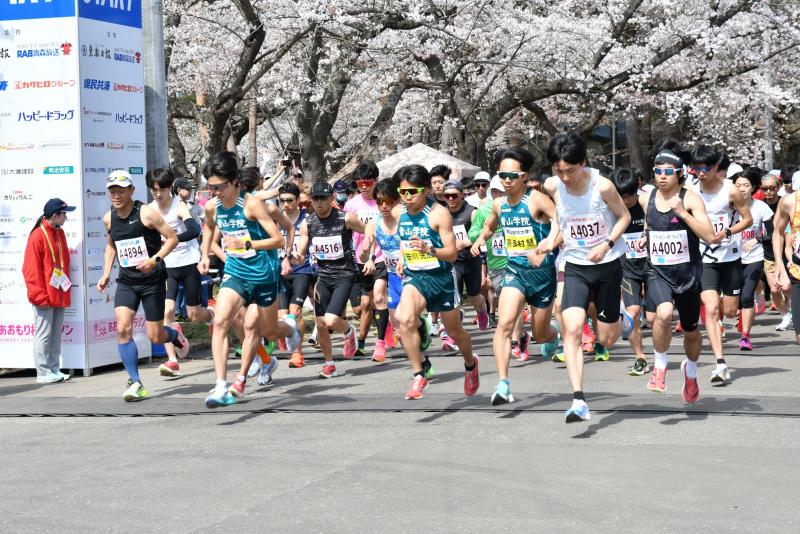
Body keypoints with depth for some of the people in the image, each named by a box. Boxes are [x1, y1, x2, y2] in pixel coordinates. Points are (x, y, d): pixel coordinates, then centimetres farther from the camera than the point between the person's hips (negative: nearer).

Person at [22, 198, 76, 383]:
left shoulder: (60, 233, 11)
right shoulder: (38, 236, -12)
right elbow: (31, 269, -13)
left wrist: (66, 285, 15)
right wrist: (39, 295, -14)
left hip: (59, 295, 8)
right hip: (44, 297, -8)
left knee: (56, 334, 11)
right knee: (44, 334, -3)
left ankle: (54, 369, 16)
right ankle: (43, 373, 2)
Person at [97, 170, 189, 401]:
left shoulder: (146, 213, -13)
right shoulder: (109, 219, 4)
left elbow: (172, 238, -11)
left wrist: (155, 259, -24)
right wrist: (106, 273, 12)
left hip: (152, 280, -4)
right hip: (126, 281, 4)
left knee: (155, 336, 1)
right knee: (123, 328, -16)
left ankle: (175, 336, 39)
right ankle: (135, 382, -7)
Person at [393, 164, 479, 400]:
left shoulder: (438, 213, -17)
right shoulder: (398, 212, -2)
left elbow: (452, 253, -18)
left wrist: (429, 250, -34)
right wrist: (402, 258, 11)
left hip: (441, 276, -3)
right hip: (413, 276, 3)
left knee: (454, 330, 15)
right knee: (404, 319, -27)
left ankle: (470, 365, 47)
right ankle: (419, 373, -15)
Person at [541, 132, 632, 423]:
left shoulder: (602, 186, -19)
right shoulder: (552, 186, -10)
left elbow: (624, 216, -5)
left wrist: (607, 244, -18)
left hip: (607, 265, -2)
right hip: (575, 267, 2)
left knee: (606, 339, 7)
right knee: (572, 329, -18)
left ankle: (616, 311, 44)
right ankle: (579, 401, -21)